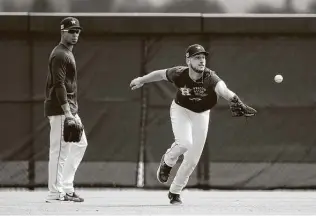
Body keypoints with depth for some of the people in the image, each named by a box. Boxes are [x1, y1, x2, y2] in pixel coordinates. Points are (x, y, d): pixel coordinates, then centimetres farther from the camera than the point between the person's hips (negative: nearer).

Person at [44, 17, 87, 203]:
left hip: (71, 109, 11)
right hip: (61, 110, -11)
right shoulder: (60, 55, -13)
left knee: (80, 144, 15)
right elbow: (59, 85, -21)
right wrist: (67, 113, -26)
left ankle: (66, 187, 16)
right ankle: (55, 193, -7)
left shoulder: (68, 53, 19)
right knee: (60, 150, -9)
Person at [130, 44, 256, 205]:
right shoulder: (179, 74, -26)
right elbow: (161, 74, -5)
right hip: (181, 110, -1)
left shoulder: (209, 77, -33)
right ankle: (167, 161, 6)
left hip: (201, 115, 1)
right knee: (185, 143, -28)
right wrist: (141, 80, 7)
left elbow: (222, 89, -54)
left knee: (192, 159, 2)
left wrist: (233, 99, -75)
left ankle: (174, 192, 23)